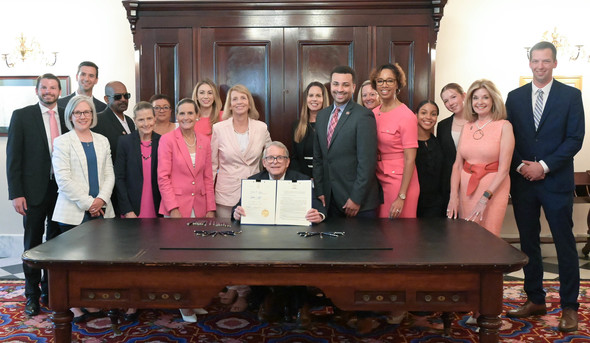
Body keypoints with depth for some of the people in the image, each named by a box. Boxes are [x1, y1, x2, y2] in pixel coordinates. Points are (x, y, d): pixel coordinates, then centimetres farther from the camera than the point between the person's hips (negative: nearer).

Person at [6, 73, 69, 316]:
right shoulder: (21, 116, -1)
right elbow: (13, 157, -4)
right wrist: (16, 193, -10)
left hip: (62, 189, 3)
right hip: (34, 190, -3)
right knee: (33, 243, 6)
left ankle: (50, 291, 23)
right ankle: (32, 295, 19)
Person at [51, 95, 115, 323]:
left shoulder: (102, 141, 14)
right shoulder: (62, 142, 1)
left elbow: (109, 175, 9)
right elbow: (63, 178, -7)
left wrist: (101, 199, -7)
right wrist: (87, 203, -11)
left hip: (101, 210, 3)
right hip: (73, 210, -3)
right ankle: (75, 308, 9)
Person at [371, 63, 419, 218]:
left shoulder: (406, 116, -13)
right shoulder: (373, 113, 6)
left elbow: (410, 160, -14)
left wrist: (401, 197, -18)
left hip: (400, 181, -6)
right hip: (378, 180, 6)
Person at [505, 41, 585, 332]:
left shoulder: (571, 96, 1)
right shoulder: (515, 97, 8)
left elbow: (574, 139, -6)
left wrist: (544, 166, -13)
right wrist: (520, 166, -8)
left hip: (556, 181, -3)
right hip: (522, 180, 3)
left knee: (565, 243, 2)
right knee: (528, 242, 9)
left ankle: (569, 306, 12)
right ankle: (535, 300, 22)